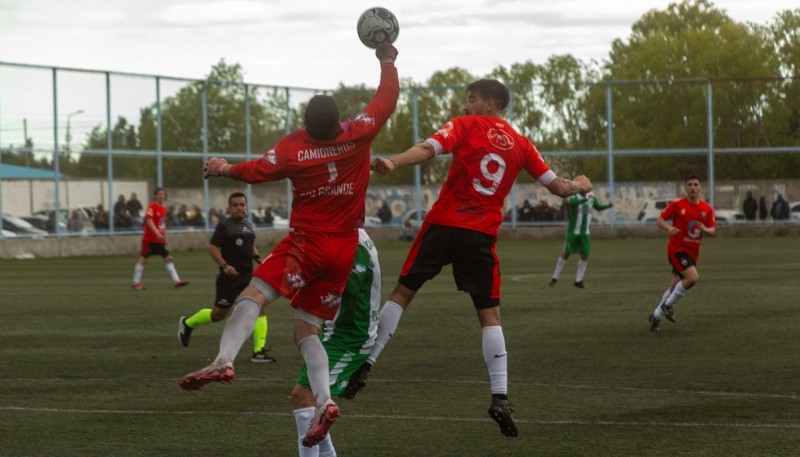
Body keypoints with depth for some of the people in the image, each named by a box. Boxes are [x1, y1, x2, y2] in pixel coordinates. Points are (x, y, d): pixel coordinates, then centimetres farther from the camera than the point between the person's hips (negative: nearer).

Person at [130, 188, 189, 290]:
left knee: (168, 258, 3)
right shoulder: (151, 207, -12)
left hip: (160, 239, 7)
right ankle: (135, 283, 5)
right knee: (144, 259, -2)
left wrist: (164, 237, 18)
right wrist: (157, 233, -33)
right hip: (149, 238, -7)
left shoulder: (163, 209, 11)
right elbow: (149, 221, -24)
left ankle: (176, 280, 4)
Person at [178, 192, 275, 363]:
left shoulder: (248, 225, 13)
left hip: (248, 275, 6)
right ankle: (187, 323, 32)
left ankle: (259, 351, -10)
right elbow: (212, 247, -13)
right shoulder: (224, 225, -9)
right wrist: (224, 265, -24)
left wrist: (258, 258, 10)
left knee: (259, 307, -11)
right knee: (219, 313, 4)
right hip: (230, 277, -6)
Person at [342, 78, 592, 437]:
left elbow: (428, 149, -17)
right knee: (490, 314, 8)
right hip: (482, 236, 2)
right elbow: (557, 186, 16)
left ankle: (365, 364, 8)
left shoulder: (466, 126, 2)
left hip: (443, 223, -2)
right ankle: (500, 398, -3)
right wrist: (577, 186, 38)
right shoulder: (520, 144, 11)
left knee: (403, 292, 12)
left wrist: (393, 163, -31)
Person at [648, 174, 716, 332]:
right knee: (693, 277, -25)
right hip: (677, 249, -5)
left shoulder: (707, 209, 2)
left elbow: (713, 231, 5)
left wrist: (705, 229, -18)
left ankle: (656, 315, 29)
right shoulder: (677, 205, -9)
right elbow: (659, 220, -4)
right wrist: (669, 228, -26)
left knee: (674, 287, 11)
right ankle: (668, 305, -8)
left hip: (692, 252, 5)